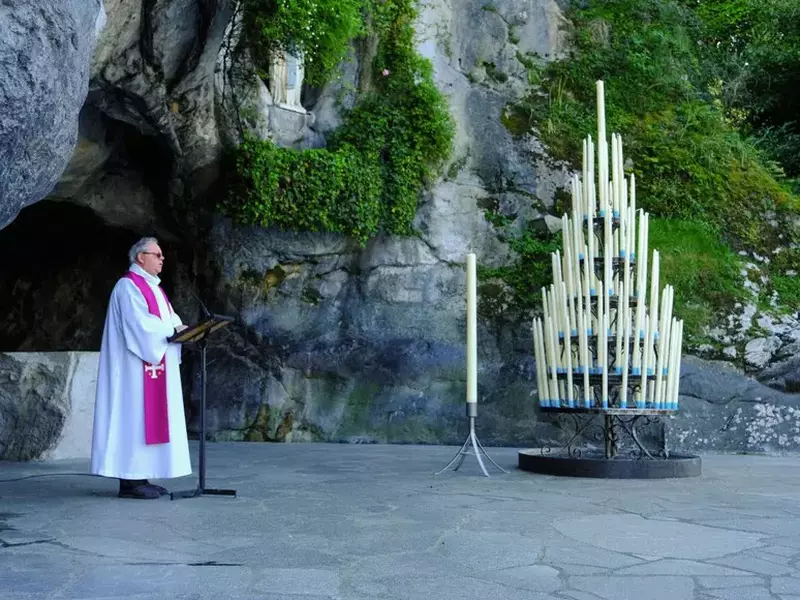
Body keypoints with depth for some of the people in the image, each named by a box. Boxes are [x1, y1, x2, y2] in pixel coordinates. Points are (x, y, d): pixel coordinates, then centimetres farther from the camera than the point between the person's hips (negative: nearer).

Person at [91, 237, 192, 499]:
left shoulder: (152, 286, 21)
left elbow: (167, 318, 18)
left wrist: (178, 328, -3)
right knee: (135, 417, -9)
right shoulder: (129, 286, -10)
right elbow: (139, 324, -20)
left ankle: (140, 477, 10)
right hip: (137, 365, -10)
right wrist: (173, 328, -15)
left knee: (151, 417, 7)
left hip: (155, 365, 10)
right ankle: (129, 481, -7)